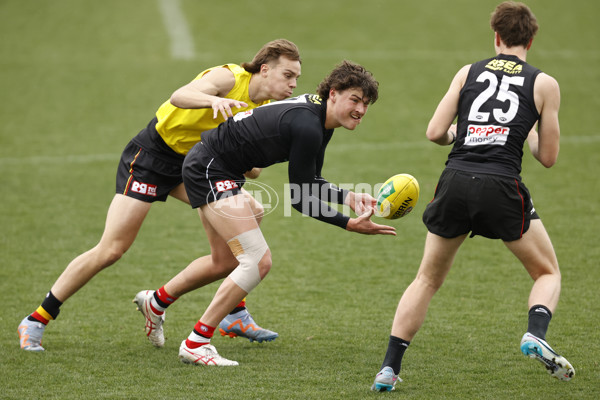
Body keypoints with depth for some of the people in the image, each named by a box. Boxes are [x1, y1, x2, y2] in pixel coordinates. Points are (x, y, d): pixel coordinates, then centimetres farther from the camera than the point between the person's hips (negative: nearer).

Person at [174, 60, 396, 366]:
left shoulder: (320, 120, 4)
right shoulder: (307, 127, -27)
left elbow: (310, 183, 11)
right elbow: (299, 197, -21)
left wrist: (349, 197, -5)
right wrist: (350, 225, -22)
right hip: (210, 171, -11)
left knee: (229, 260, 26)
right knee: (258, 261, -15)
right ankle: (195, 344, -9)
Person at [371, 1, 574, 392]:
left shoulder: (468, 73, 13)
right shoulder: (544, 84, 8)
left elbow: (435, 132, 8)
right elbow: (548, 156, 9)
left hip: (455, 182, 2)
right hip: (502, 187, -2)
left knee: (427, 279, 18)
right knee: (548, 272, 18)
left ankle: (389, 367, 11)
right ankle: (536, 334, -11)